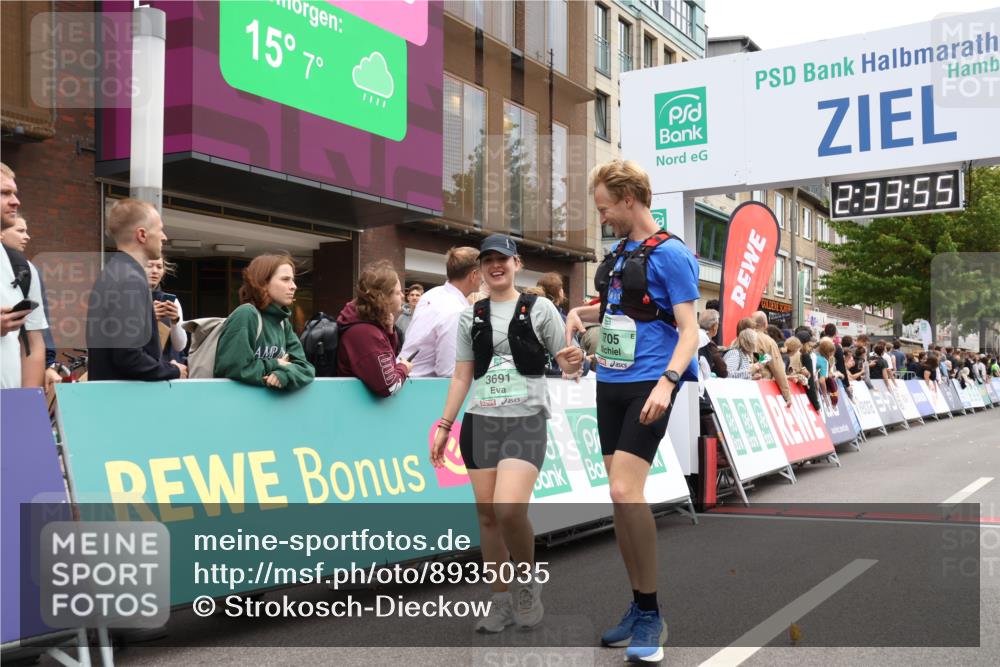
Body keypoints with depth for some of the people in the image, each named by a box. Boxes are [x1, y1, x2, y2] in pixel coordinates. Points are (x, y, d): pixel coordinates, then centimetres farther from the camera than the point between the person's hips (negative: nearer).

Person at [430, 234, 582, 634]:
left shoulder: (539, 309, 2)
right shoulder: (471, 317, 11)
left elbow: (566, 363, 2)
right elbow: (461, 376, 14)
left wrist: (575, 362, -21)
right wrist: (444, 425, 9)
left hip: (525, 422, -4)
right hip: (480, 423, 4)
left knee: (509, 509, -20)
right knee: (487, 514, 4)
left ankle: (528, 580, 7)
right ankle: (501, 602, 18)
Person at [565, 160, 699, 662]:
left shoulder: (670, 254, -8)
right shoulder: (617, 252, 15)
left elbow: (689, 329, -13)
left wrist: (667, 381, -28)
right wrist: (580, 312, 11)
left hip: (647, 387, -8)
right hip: (610, 385, 8)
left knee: (625, 491, -18)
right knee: (620, 497, 8)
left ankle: (650, 613, -4)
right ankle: (639, 608, 19)